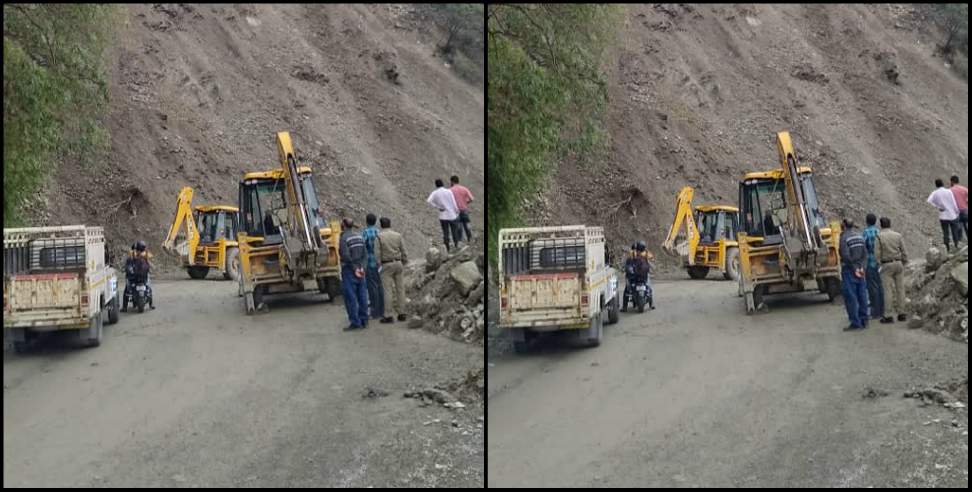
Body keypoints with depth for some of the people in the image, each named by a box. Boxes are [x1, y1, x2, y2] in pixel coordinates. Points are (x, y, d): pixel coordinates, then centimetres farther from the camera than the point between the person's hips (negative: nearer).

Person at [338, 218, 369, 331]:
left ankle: (355, 323, -5)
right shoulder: (359, 237, 9)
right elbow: (365, 254, 5)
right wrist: (362, 267, -3)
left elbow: (346, 256, -21)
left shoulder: (344, 238, -13)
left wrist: (355, 269, -14)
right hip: (359, 271, 7)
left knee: (350, 297, -3)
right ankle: (363, 320, 16)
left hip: (349, 270, -7)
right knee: (361, 296, 11)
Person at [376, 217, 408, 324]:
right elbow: (403, 251, 6)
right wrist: (404, 264, 13)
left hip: (387, 265, -4)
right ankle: (401, 314, 10)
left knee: (388, 290, -3)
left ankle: (388, 316, -4)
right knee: (400, 289, 8)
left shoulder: (379, 236, -7)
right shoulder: (397, 235, 4)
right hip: (398, 263, 4)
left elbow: (377, 252, -10)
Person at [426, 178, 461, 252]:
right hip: (452, 215, -1)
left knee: (445, 233, 6)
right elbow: (454, 203, -6)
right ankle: (457, 246, 8)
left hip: (443, 216, 1)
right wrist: (457, 211, 8)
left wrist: (438, 207, -9)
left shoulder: (434, 193, -2)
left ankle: (447, 249, 4)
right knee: (454, 232, 8)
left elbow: (429, 201, -18)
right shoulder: (449, 192, -4)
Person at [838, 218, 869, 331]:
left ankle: (855, 323, -6)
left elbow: (846, 256, -19)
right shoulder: (859, 236, 8)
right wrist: (861, 267, -2)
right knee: (862, 296, 11)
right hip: (859, 270, 7)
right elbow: (865, 254, 4)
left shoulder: (844, 237, -12)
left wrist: (854, 269, -14)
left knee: (850, 297, -4)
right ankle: (864, 321, 16)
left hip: (849, 270, -7)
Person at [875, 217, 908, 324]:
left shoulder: (879, 237, -6)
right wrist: (904, 263, 12)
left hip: (886, 265, -3)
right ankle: (901, 313, 11)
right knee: (900, 288, 8)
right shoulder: (898, 235, 4)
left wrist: (879, 264, 0)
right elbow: (904, 252, 4)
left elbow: (877, 253, -10)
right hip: (898, 263, 3)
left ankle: (888, 316, -4)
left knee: (888, 290, -3)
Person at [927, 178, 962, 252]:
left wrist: (937, 207, -9)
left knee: (945, 232, 8)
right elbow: (954, 203, -7)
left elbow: (929, 201, -18)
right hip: (952, 215, -1)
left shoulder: (935, 193, -3)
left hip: (943, 216, 1)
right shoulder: (948, 192, -8)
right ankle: (957, 246, 16)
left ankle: (947, 247, 6)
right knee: (954, 231, 11)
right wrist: (957, 212, 6)